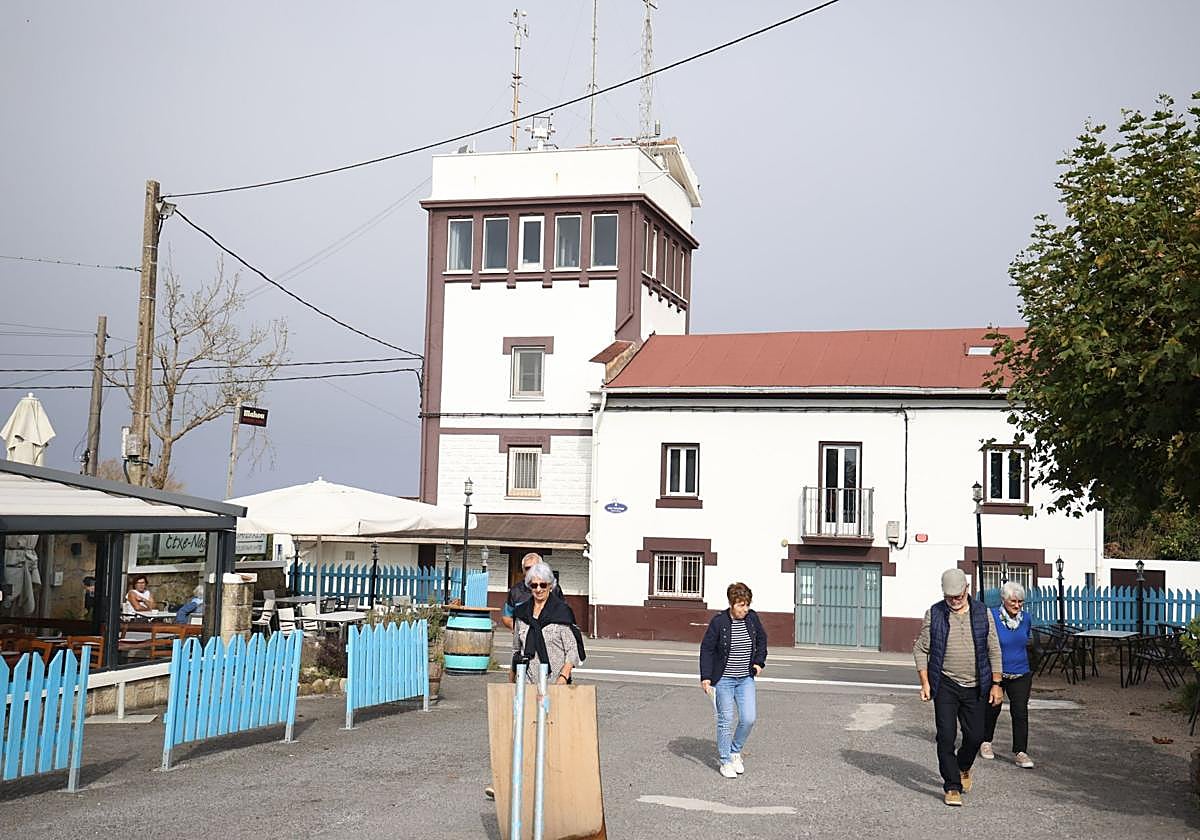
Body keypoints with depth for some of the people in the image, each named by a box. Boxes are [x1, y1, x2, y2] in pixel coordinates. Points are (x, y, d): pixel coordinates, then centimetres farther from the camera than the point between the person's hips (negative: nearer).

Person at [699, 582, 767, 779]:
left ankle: (735, 751, 22)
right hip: (723, 679, -3)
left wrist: (759, 662, 6)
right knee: (725, 720, 0)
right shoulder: (719, 621, -14)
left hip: (746, 679, 4)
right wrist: (705, 677, -13)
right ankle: (725, 761, 14)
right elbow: (706, 649, -8)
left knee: (749, 719, -3)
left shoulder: (752, 618, -2)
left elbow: (762, 640, 17)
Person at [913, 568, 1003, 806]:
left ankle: (963, 768, 37)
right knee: (946, 736, -7)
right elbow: (920, 649, 3)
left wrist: (996, 684, 3)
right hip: (945, 685, -2)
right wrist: (925, 683, -4)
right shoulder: (934, 614, -2)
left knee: (975, 736, 7)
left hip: (975, 687, 2)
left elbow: (994, 650, 7)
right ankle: (952, 787, 3)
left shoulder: (982, 613, 2)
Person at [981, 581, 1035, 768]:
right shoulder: (991, 617, -14)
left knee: (1020, 711, -7)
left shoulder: (1026, 618, 1)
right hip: (995, 673, -3)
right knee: (992, 709, 12)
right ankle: (986, 742, 35)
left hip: (1021, 675, 3)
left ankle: (1020, 752, -3)